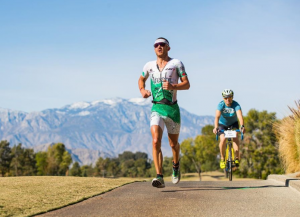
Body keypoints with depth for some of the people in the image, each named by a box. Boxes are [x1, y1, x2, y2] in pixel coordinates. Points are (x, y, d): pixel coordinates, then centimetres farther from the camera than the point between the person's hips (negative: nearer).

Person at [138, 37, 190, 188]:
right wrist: (142, 90, 7)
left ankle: (176, 165, 44)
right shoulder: (149, 66, 10)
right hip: (156, 109, 1)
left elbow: (186, 84, -3)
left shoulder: (176, 63, 2)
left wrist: (173, 86, -23)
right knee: (156, 141, -19)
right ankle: (159, 177, -23)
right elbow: (141, 79, 29)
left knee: (173, 144, 12)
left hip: (172, 109, -1)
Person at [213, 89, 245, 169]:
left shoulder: (236, 105, -25)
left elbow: (240, 116, -41)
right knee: (223, 139, -24)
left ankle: (237, 158, -19)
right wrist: (216, 127, -56)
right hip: (222, 124, 0)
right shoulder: (221, 105, -25)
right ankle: (222, 158, -5)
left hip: (233, 123, 1)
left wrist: (242, 126, -59)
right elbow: (217, 116, -39)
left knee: (235, 137, -26)